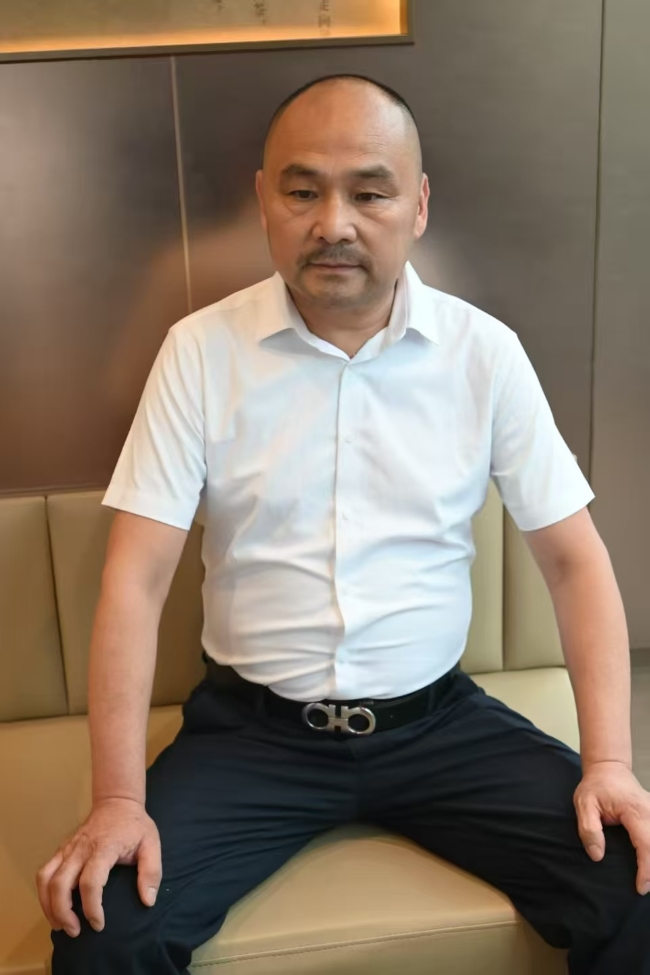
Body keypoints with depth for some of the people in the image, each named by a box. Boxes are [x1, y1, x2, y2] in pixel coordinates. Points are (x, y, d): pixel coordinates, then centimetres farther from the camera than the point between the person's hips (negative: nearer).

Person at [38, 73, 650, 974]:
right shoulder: (201, 350, -6)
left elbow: (574, 558, -1)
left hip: (437, 718, 1)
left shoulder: (484, 351, -4)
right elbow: (137, 576, -8)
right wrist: (119, 798, -15)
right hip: (253, 725, 0)